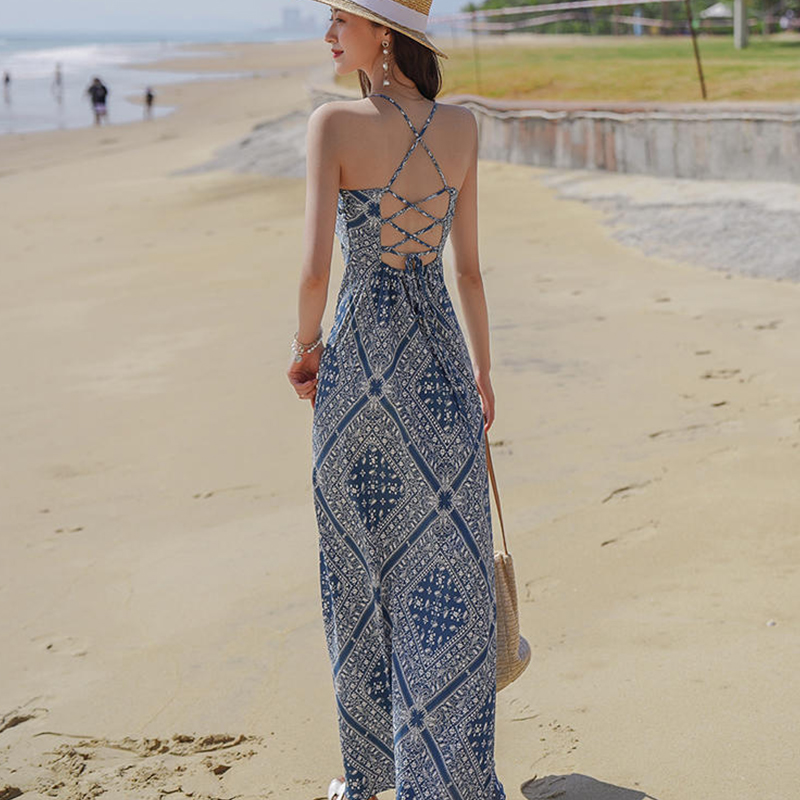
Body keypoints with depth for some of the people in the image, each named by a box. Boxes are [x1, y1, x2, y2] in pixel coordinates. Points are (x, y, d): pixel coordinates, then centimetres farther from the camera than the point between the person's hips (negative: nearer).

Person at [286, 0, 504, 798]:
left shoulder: (334, 124, -12)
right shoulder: (461, 127, 1)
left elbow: (314, 268, -17)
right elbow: (469, 266, 6)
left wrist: (305, 343, 2)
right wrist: (482, 367, 17)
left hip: (358, 362, -2)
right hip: (441, 363, 3)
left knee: (362, 568, 12)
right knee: (446, 573, 8)